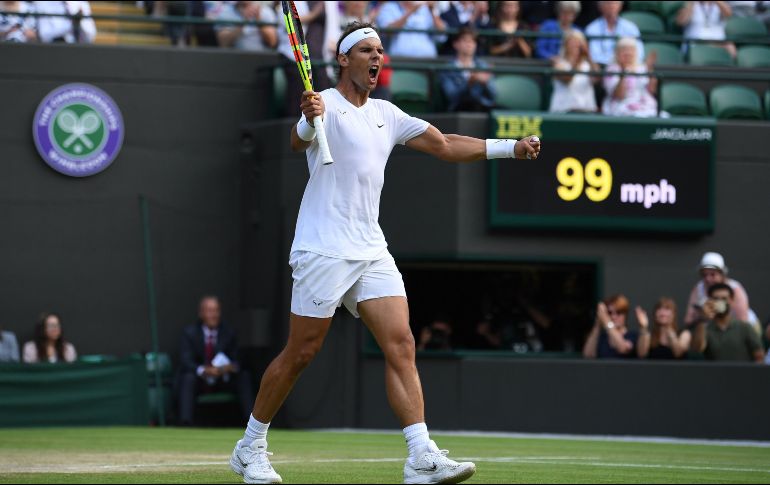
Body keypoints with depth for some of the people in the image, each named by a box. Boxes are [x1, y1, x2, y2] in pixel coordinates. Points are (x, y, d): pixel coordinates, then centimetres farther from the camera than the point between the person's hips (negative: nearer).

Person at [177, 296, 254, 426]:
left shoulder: (228, 333, 3)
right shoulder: (190, 333, -5)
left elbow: (235, 361, 1)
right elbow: (186, 362, -16)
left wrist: (232, 367, -26)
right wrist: (203, 370, -37)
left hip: (221, 380, 3)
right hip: (198, 380, -3)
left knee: (244, 376, -20)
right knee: (188, 377, -36)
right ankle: (185, 422, -49)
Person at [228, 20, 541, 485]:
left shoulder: (386, 114, 15)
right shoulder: (327, 105, -8)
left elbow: (446, 146, 20)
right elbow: (298, 141, -29)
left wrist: (511, 147, 12)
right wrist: (309, 120, -53)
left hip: (372, 251, 7)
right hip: (324, 251, -7)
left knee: (401, 345, -7)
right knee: (301, 354, -1)